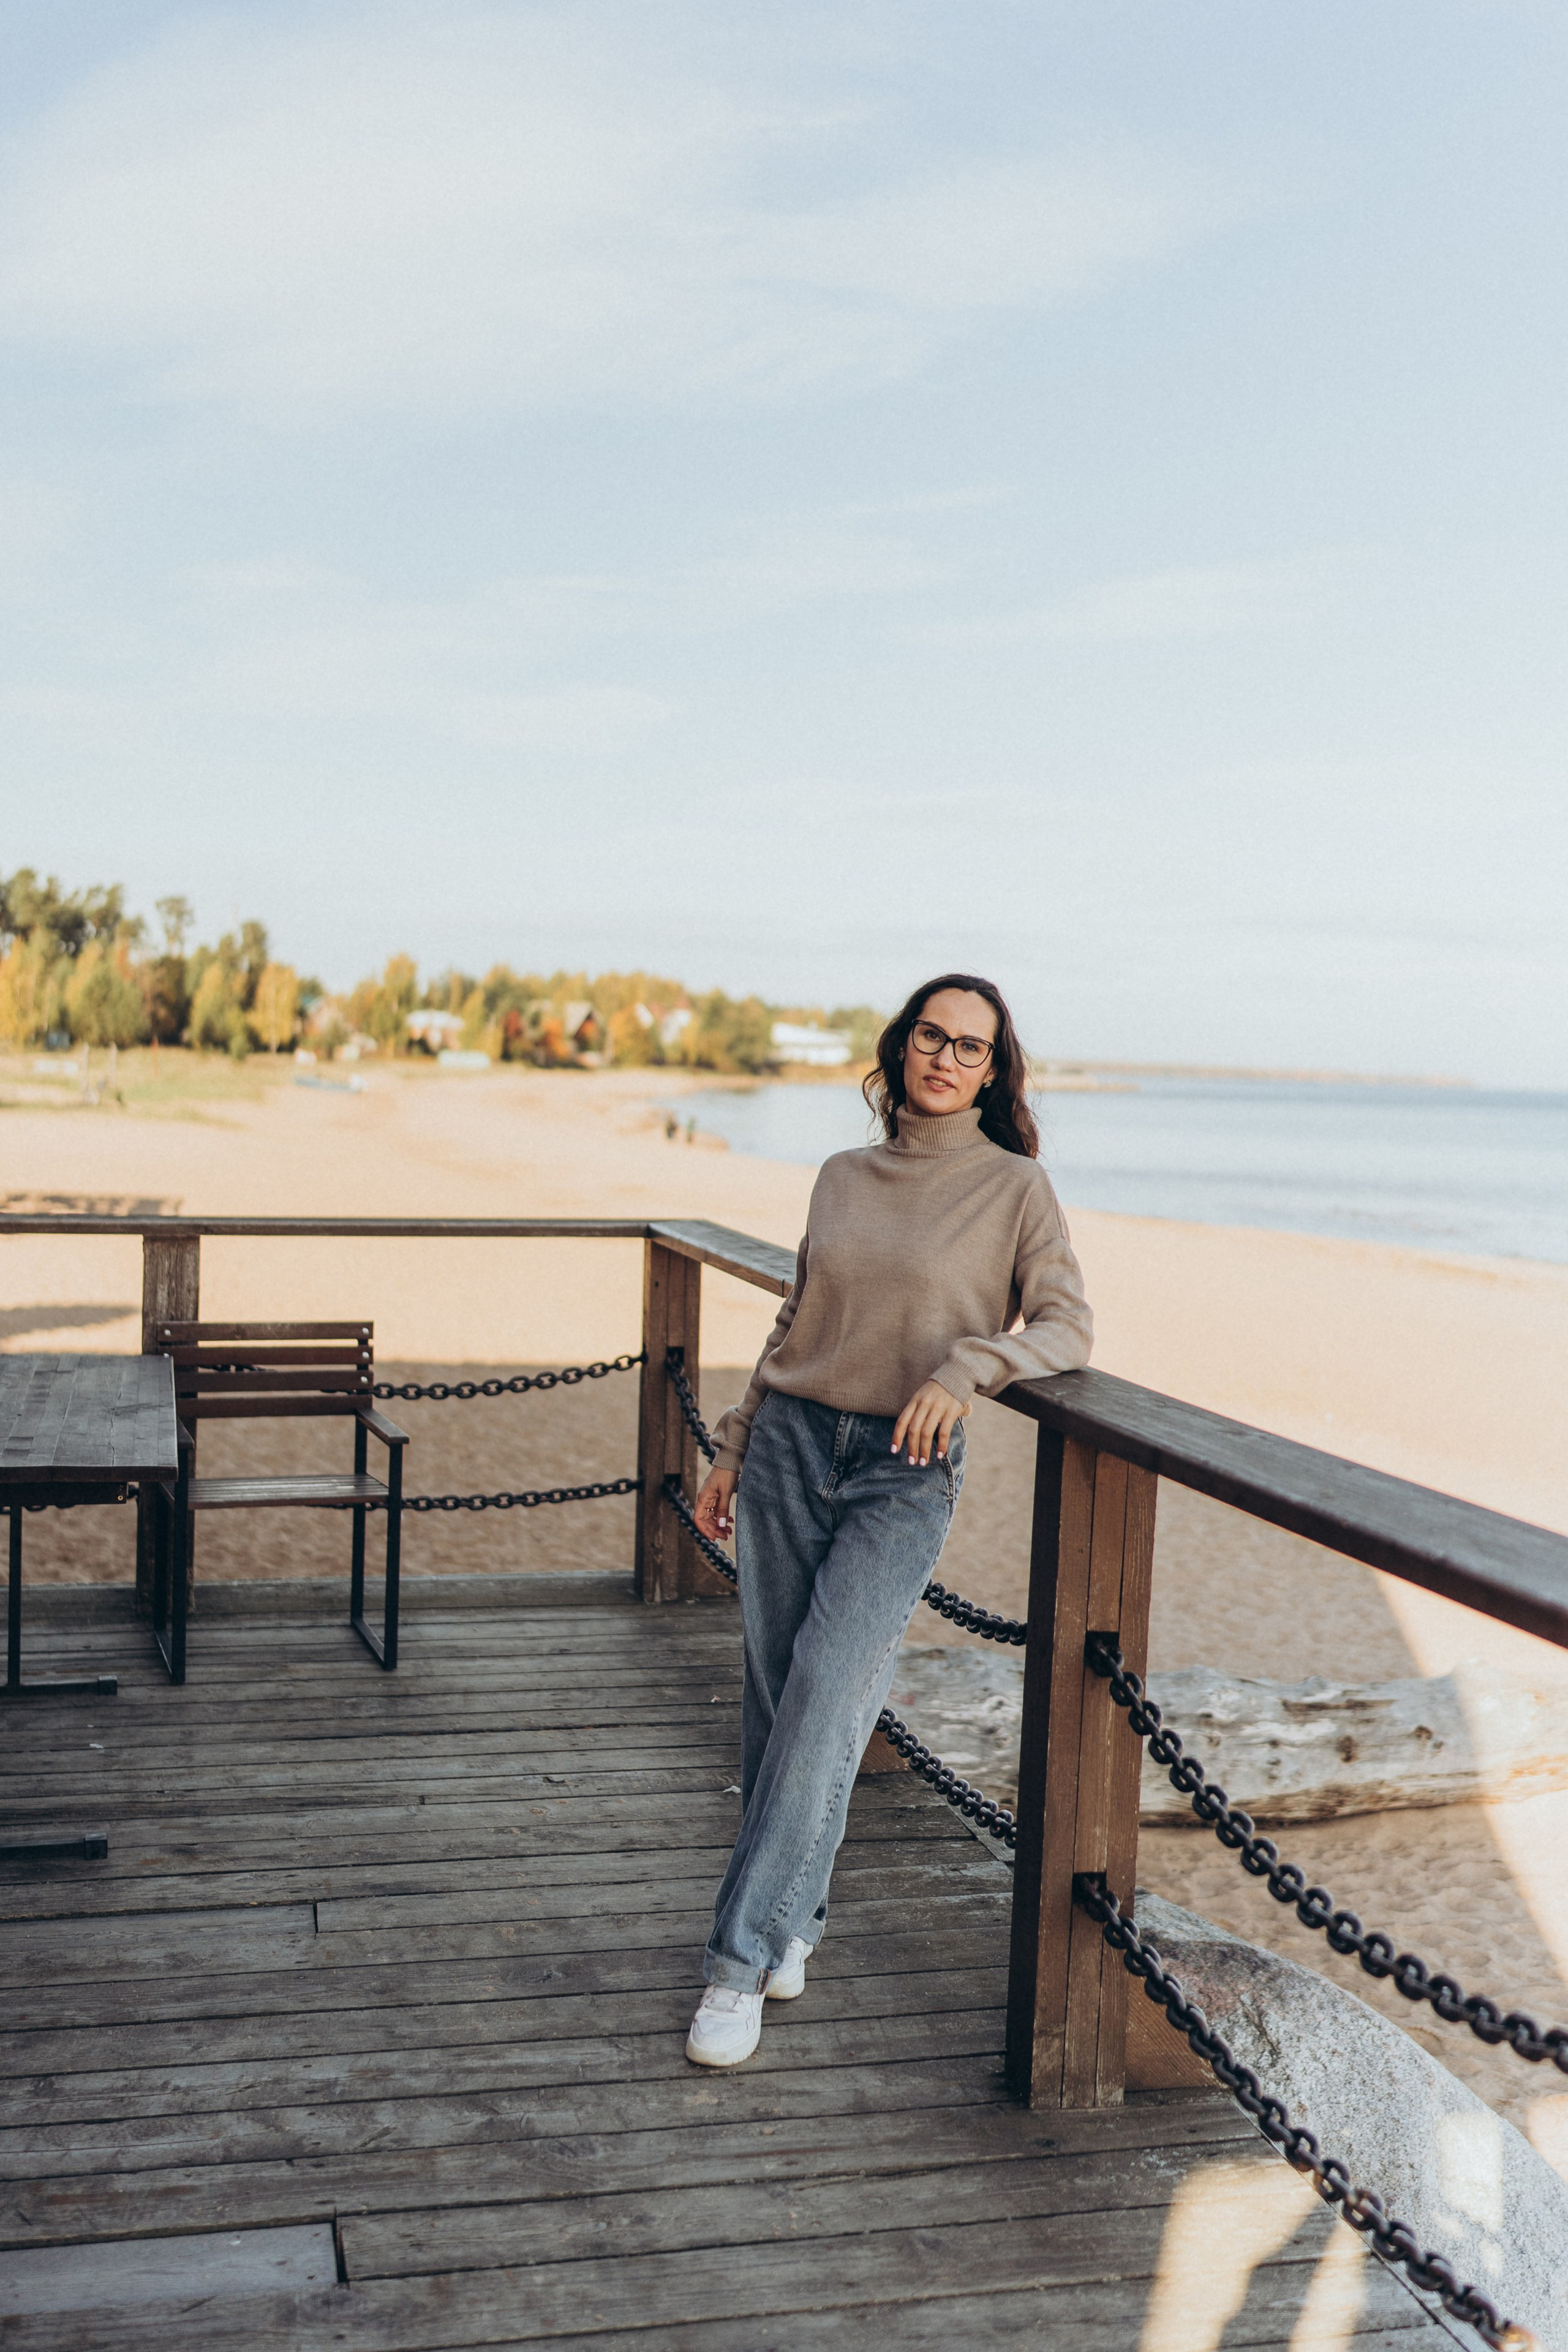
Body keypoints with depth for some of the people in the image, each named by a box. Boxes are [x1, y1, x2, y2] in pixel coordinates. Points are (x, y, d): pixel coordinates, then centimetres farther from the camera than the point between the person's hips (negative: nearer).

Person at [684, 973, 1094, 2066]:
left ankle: (744, 1958, -5)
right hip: (791, 1444, 4)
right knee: (777, 1695, 5)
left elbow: (1068, 1327, -5)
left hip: (906, 1469, -4)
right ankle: (795, 1920, 22)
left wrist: (966, 1366, -22)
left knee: (827, 1700, -12)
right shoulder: (844, 1177, 11)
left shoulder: (1017, 1187, 0)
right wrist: (733, 1449, 15)